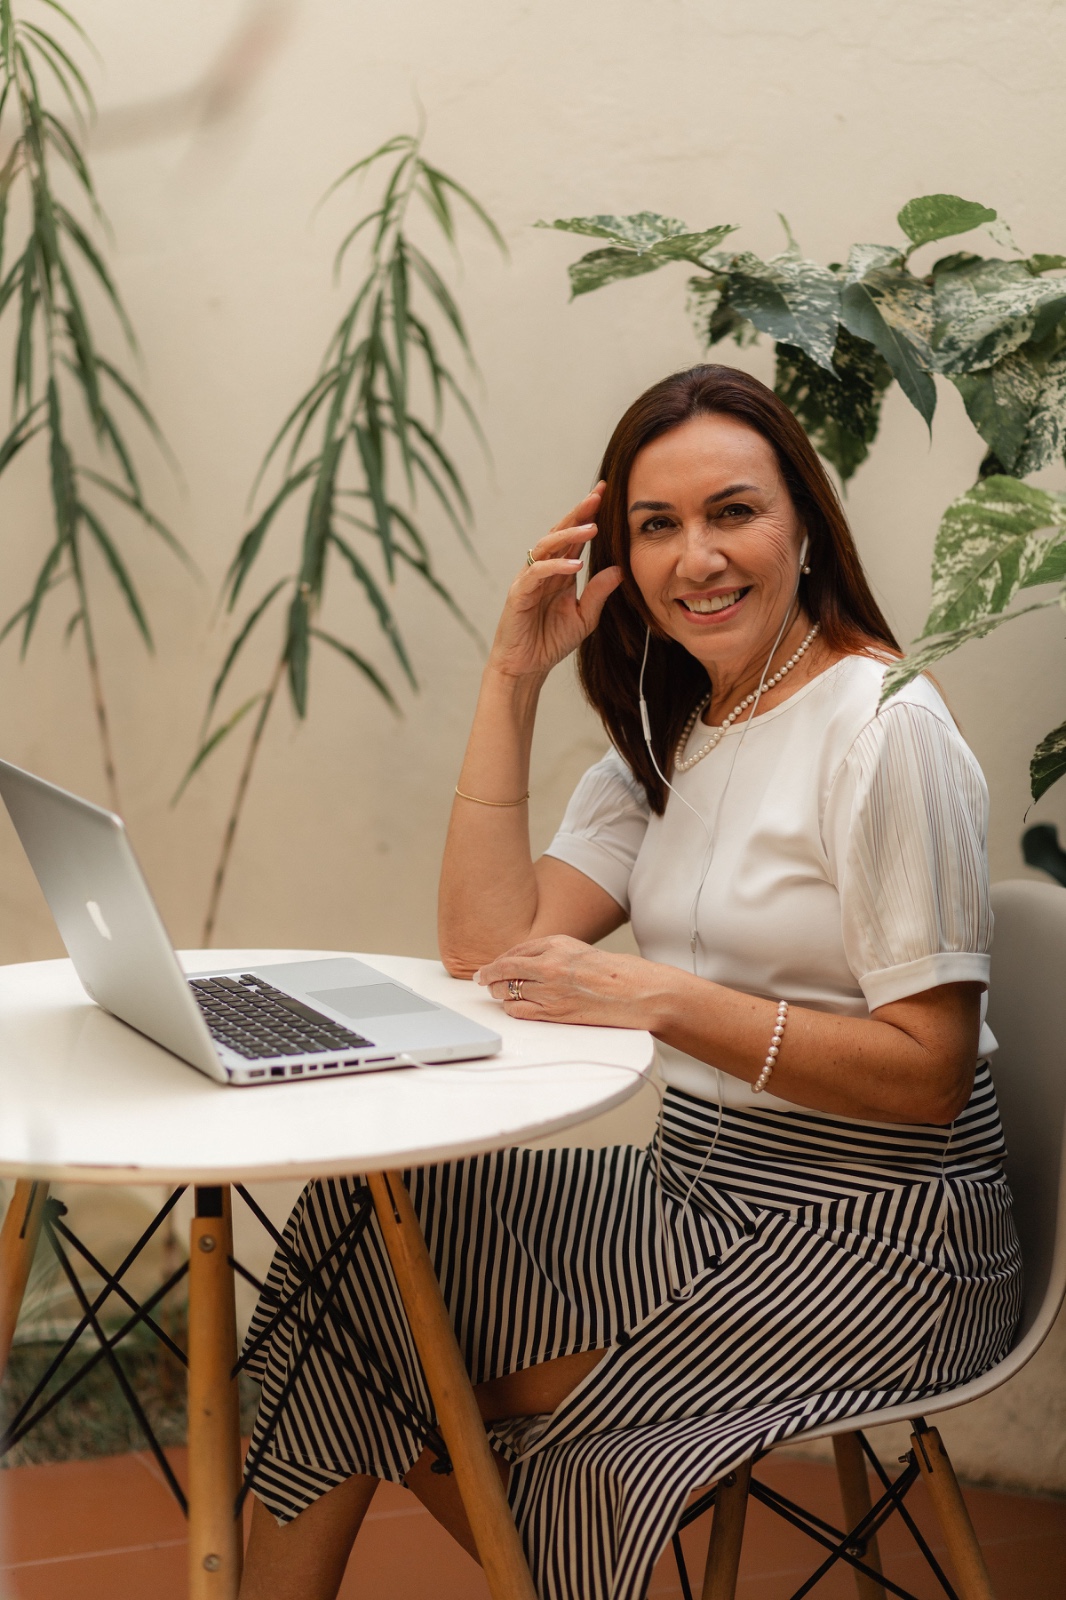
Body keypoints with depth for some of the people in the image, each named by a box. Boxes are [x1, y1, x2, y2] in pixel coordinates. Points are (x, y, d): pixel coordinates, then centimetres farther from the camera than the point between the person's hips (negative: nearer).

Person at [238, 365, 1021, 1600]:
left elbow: (929, 1072, -20)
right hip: (699, 1190, 8)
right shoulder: (667, 739, 9)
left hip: (868, 1232, -7)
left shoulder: (886, 733, -16)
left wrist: (658, 1000, -24)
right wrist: (514, 675, -5)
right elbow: (487, 945, -4)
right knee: (372, 1206, -6)